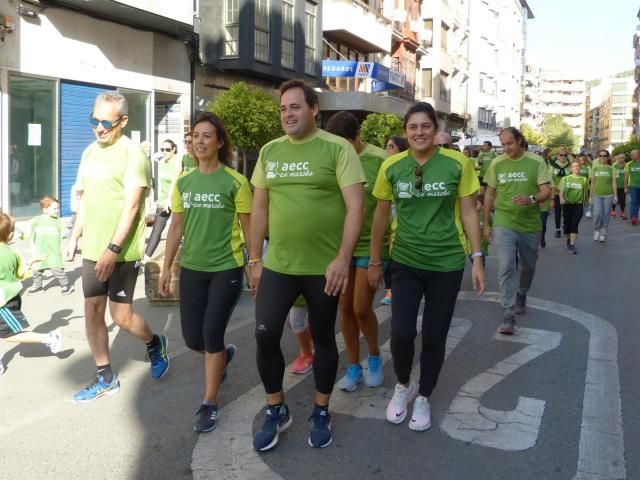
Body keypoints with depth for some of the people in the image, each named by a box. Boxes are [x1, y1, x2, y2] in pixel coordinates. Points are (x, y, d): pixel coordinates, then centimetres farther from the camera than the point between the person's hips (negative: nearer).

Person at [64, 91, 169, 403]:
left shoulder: (132, 153, -11)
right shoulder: (90, 152, 11)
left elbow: (131, 205, -17)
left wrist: (113, 249, -22)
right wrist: (74, 239, 16)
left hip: (122, 252, -7)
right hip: (92, 250, 7)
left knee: (121, 316, -1)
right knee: (92, 313, 7)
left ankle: (155, 344, 30)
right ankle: (105, 378, 21)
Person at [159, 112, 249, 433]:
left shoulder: (235, 182, -8)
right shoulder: (183, 182, 5)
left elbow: (249, 228, -4)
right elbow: (176, 228, 10)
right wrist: (167, 268, 9)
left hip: (226, 268, -4)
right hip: (192, 269, 5)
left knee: (212, 336, -3)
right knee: (192, 339, 8)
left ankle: (210, 404, 15)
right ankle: (223, 355, 43)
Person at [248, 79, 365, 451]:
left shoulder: (337, 148, -7)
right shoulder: (269, 151, 7)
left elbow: (355, 206, -12)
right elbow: (259, 208, 11)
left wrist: (343, 259, -20)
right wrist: (255, 259, 9)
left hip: (325, 268, -3)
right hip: (277, 265, 4)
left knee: (323, 339, 11)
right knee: (265, 336, 1)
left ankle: (321, 413, 30)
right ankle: (276, 411, 23)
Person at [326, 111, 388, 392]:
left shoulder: (380, 159, -11)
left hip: (371, 244, -4)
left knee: (362, 308, -2)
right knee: (345, 308, 8)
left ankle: (374, 358, 26)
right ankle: (354, 368, 24)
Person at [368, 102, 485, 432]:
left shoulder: (457, 163, -6)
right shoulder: (392, 166, -2)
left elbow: (468, 212, -1)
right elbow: (381, 215, 6)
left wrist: (477, 259, -5)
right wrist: (374, 261, 9)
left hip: (447, 263, 0)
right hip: (405, 261, 1)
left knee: (434, 337, 7)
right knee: (401, 333, -9)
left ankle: (423, 397, 31)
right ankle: (403, 385, 23)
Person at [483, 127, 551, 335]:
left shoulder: (536, 162, -3)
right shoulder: (497, 164, 2)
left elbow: (546, 191, -7)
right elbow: (489, 194, 9)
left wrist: (531, 199, -29)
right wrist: (486, 223, 9)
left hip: (530, 225, 1)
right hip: (504, 224, -1)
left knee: (528, 266, 17)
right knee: (506, 268, -12)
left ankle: (521, 295, 47)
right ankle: (508, 316, -10)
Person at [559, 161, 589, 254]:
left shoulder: (584, 180, 3)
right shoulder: (565, 178, 1)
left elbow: (586, 192, 13)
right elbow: (561, 189, -12)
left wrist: (584, 201, 18)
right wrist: (561, 198, -28)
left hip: (578, 205, -1)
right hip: (567, 204, 1)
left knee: (574, 225, -10)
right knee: (567, 224, 10)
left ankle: (572, 245, -11)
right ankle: (569, 239, 37)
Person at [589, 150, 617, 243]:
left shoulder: (611, 169, 4)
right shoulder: (595, 168, 6)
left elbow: (614, 182, 3)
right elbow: (592, 183, 9)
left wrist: (615, 195, -4)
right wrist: (590, 196, 7)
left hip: (608, 195, 0)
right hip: (597, 195, 0)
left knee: (605, 215, 3)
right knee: (597, 214, -12)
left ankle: (603, 234, 13)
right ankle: (596, 231, 10)